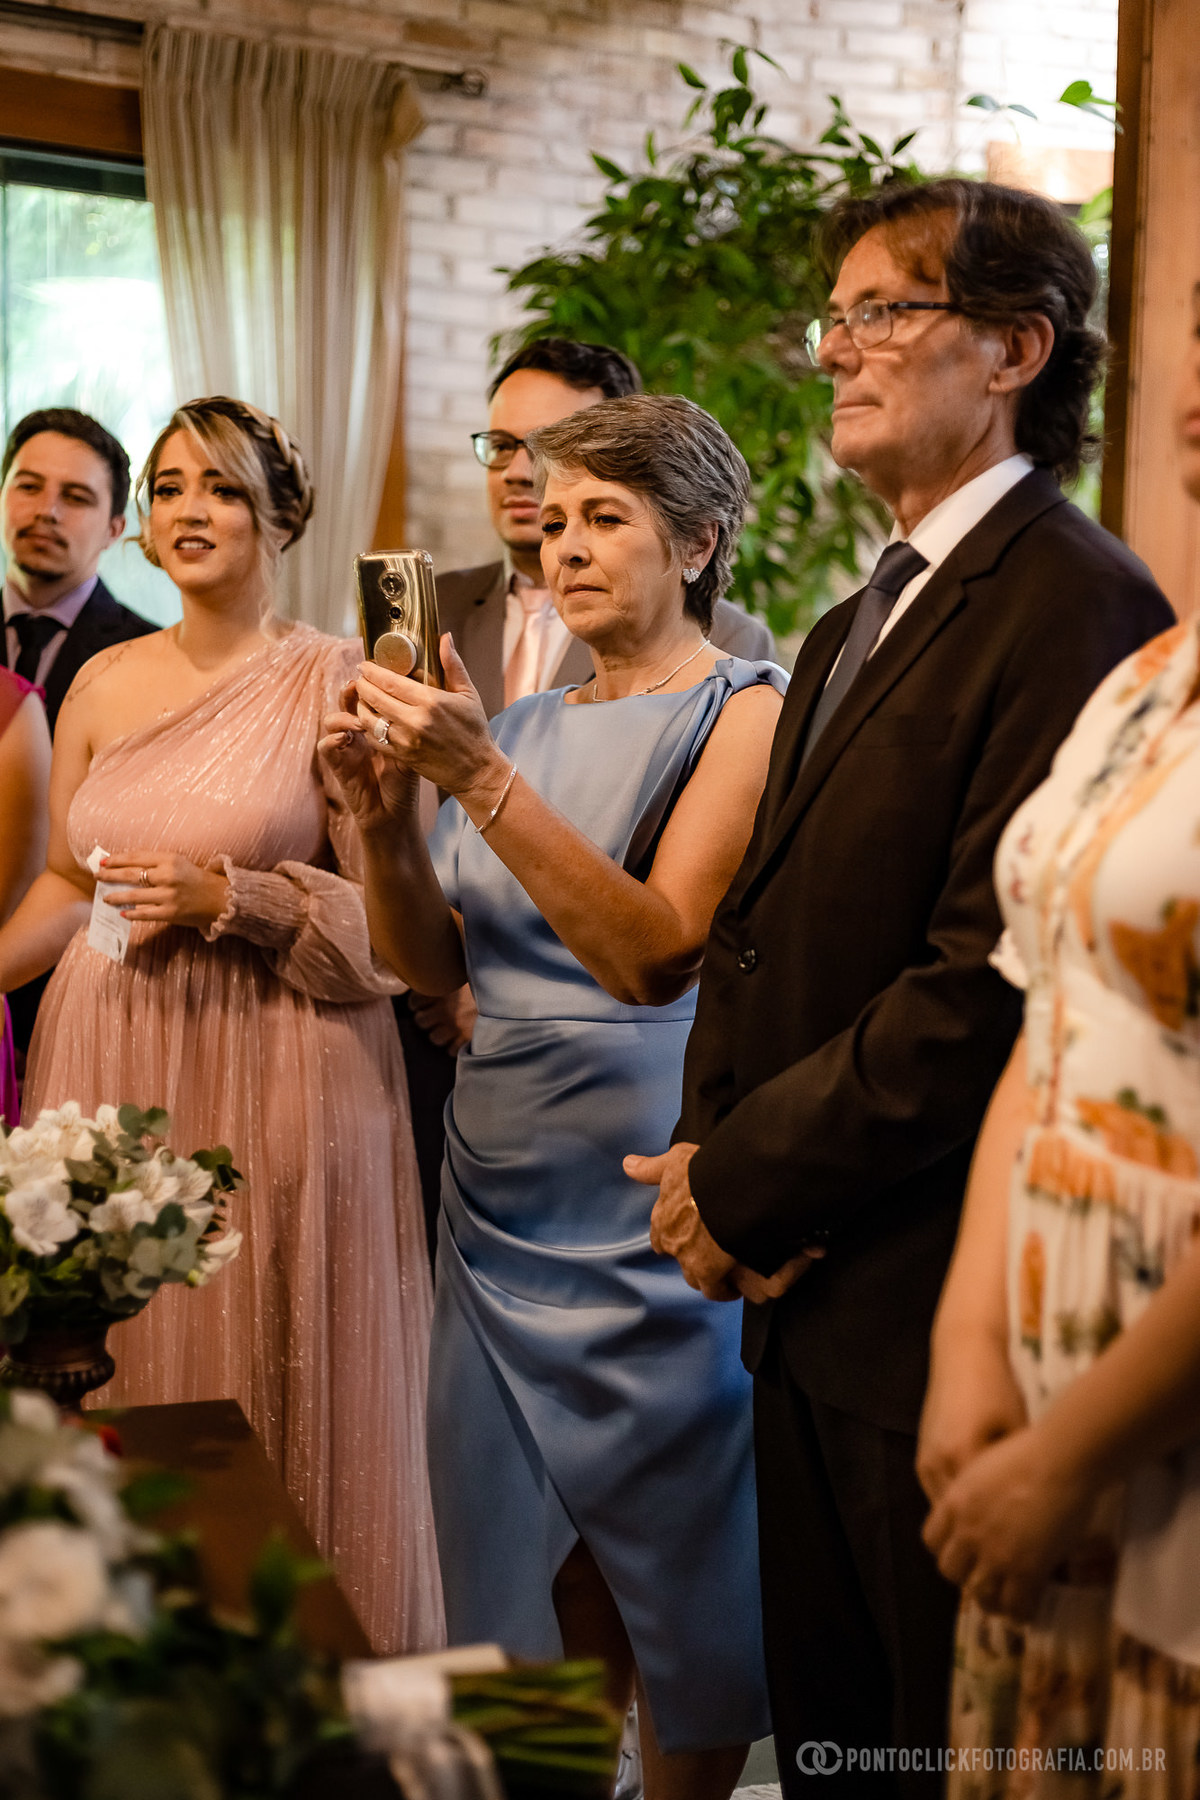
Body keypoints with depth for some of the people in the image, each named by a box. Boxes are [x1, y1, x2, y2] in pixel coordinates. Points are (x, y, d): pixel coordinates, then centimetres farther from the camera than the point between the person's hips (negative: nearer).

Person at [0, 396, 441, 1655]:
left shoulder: (336, 681, -4)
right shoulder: (103, 683, 11)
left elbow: (390, 905, -6)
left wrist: (231, 898, -16)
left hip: (274, 1078, -4)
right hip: (111, 1070, 4)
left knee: (273, 1397, 4)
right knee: (115, 1394, 10)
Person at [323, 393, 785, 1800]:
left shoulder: (746, 711, -7)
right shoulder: (524, 721, 11)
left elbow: (654, 954, -20)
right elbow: (429, 962, 7)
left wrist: (480, 778, -24)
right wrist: (385, 814, -9)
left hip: (646, 1200, -5)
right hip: (501, 1194, 6)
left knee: (670, 1563, 9)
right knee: (530, 1570, 15)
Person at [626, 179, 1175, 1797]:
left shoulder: (1077, 604, -15)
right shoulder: (848, 631, 16)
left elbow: (993, 983, -23)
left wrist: (745, 1181, -15)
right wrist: (711, 1143, -2)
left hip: (943, 1318, -9)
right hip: (809, 1302, 9)